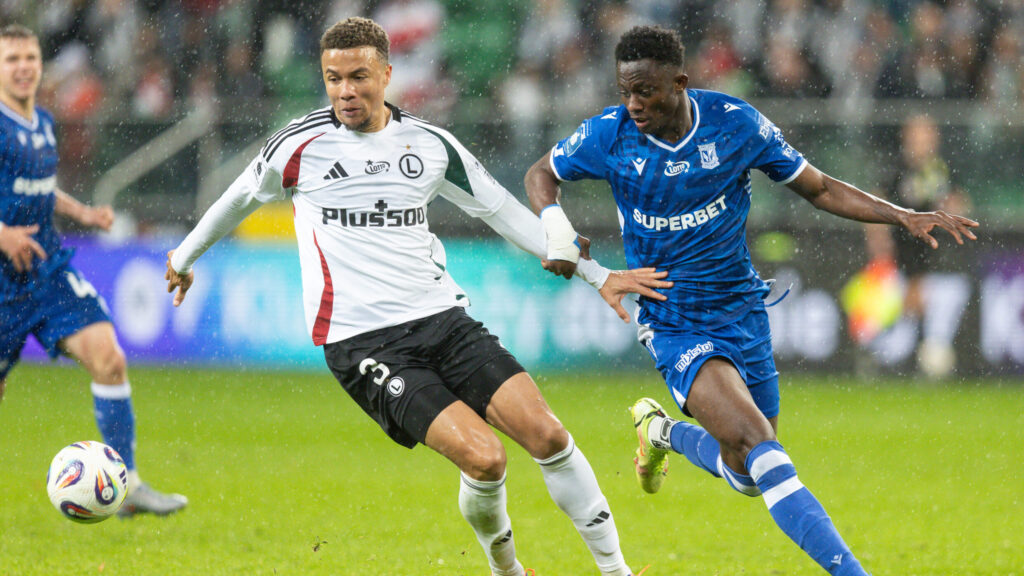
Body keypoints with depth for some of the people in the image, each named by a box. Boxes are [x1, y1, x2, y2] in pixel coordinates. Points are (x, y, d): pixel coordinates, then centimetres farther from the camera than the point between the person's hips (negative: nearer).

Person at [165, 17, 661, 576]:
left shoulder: (430, 144, 7)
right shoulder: (301, 146, -3)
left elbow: (502, 210, 17)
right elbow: (238, 200, 16)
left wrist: (597, 275, 16)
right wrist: (184, 258, 31)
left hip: (442, 319, 4)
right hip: (362, 342, -4)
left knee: (545, 434, -12)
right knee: (484, 457, -21)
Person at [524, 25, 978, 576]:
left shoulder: (736, 123, -10)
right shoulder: (609, 134, -12)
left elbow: (819, 188, 1)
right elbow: (541, 174, 8)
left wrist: (904, 216, -9)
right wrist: (555, 229, -13)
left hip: (741, 313, 3)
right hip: (675, 328, -3)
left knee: (748, 473, 12)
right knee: (757, 449, -24)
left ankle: (664, 432, 41)